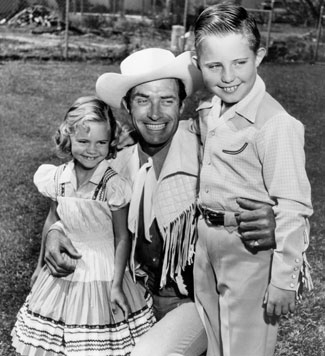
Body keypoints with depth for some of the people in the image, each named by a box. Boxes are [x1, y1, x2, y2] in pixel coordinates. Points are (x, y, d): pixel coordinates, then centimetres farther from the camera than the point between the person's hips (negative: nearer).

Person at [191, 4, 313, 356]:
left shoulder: (276, 124, -22)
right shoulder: (207, 110, 2)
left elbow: (292, 209, -21)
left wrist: (284, 281, -18)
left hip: (251, 248, -7)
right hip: (205, 239, 7)